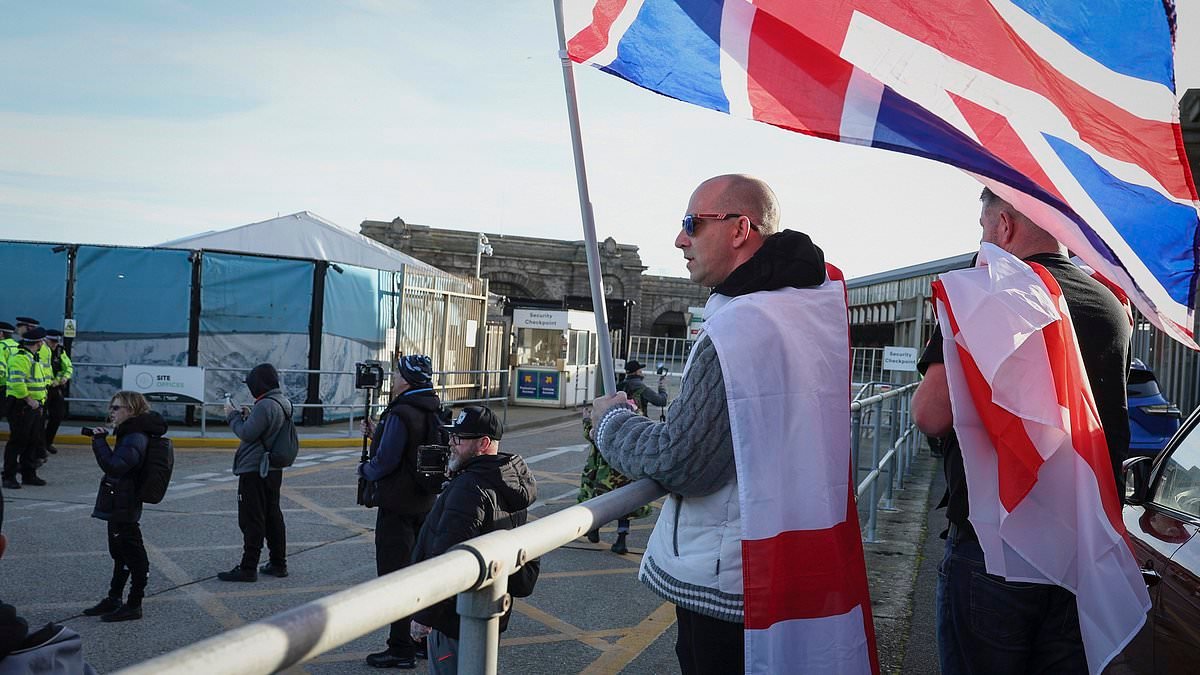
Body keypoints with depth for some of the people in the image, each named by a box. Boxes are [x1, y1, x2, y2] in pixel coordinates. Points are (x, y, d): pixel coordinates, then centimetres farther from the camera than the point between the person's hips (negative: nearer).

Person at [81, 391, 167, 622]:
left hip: (123, 507, -11)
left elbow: (114, 467, -30)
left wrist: (100, 441, -24)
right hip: (118, 506, 11)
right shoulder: (130, 434, 12)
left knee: (133, 555, -2)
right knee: (119, 553, 21)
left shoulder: (134, 439, -20)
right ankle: (113, 599, 34)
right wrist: (101, 441, 10)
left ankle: (133, 605, 6)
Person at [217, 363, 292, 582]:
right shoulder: (283, 403, 10)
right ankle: (278, 563, 21)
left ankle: (248, 568, 2)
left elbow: (246, 433, -18)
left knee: (252, 520, -3)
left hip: (254, 470, -9)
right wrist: (248, 416, 8)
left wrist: (233, 415, -4)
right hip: (273, 470, 9)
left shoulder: (265, 405, -20)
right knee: (273, 515, 15)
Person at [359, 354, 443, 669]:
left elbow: (385, 462, -20)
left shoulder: (401, 414, -19)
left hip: (397, 507, -9)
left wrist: (364, 469, -1)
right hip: (424, 504, 9)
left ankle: (400, 649, 2)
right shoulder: (432, 413, 9)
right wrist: (377, 434, 14)